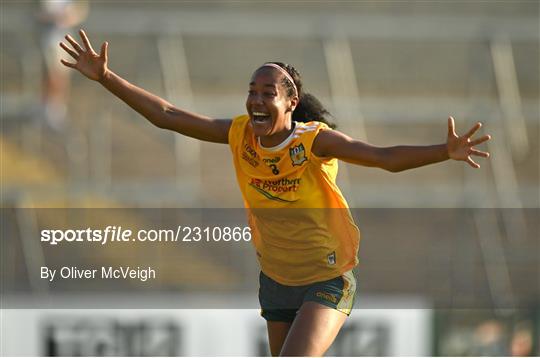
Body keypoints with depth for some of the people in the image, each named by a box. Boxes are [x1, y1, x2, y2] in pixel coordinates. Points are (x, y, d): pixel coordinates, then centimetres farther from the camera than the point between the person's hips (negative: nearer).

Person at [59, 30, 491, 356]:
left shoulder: (315, 139, -23)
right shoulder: (240, 134, -9)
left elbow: (385, 157, -34)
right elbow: (166, 116, -5)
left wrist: (445, 152, -49)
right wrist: (105, 77, -9)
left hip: (326, 280, -6)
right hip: (276, 278, 6)